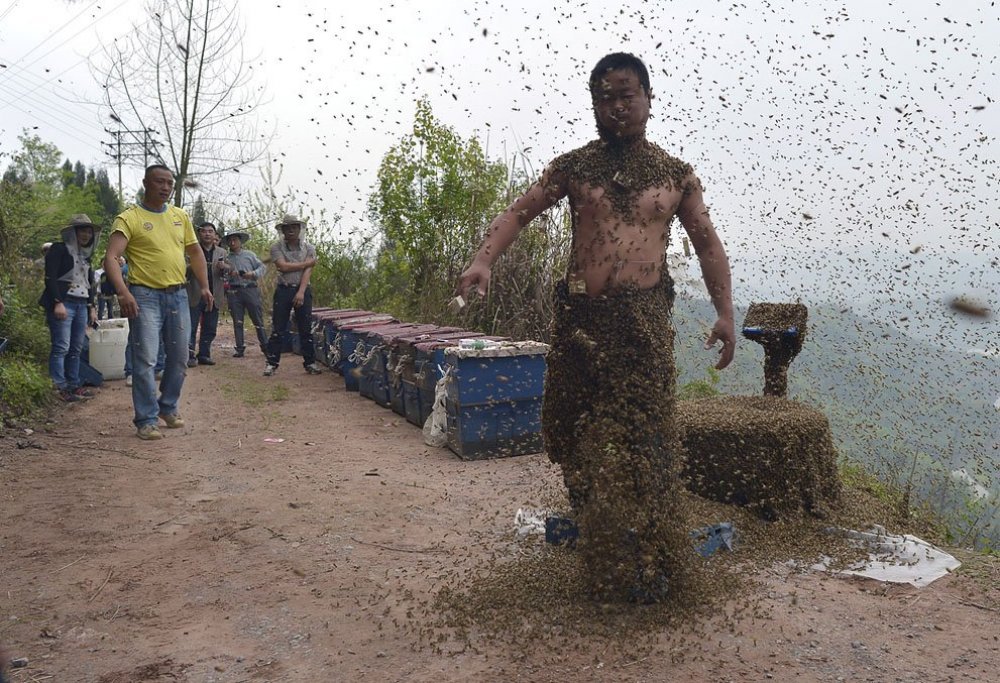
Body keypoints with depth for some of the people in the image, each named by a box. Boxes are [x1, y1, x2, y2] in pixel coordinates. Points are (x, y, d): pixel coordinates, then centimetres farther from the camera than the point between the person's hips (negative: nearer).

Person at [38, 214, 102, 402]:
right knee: (61, 348, -9)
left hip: (82, 305, 7)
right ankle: (60, 388, -7)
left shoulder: (85, 256, 21)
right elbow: (50, 278, -10)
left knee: (76, 349, 7)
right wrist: (57, 302, -18)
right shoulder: (59, 249, -1)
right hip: (63, 303, -7)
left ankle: (74, 385, 12)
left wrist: (92, 307, 18)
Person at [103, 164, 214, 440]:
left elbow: (195, 252, 19)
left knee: (179, 359, 13)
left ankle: (168, 407, 32)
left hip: (178, 295, 5)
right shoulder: (129, 218, -7)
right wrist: (123, 291, -30)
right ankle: (147, 419, 4)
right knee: (145, 360, -6)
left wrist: (205, 286, 11)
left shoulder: (180, 216, 11)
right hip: (145, 296, -5)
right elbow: (111, 258, -16)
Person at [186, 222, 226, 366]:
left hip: (213, 296, 4)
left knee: (210, 329, 7)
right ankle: (189, 356, -2)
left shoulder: (221, 253, 14)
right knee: (191, 328, -4)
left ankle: (204, 354, 15)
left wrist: (223, 268, -13)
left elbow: (226, 273, 9)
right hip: (195, 296, -4)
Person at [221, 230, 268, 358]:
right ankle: (240, 348, 8)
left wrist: (253, 274, -11)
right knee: (237, 322, 3)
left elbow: (261, 267, 6)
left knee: (258, 319, -2)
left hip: (250, 289, -1)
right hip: (233, 292, 1)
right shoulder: (226, 258, 12)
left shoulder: (249, 254, 11)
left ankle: (265, 346, 5)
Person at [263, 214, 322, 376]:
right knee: (277, 329, 0)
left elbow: (307, 271, -5)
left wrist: (301, 292, -17)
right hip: (283, 290, -1)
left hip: (303, 290, 1)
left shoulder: (309, 248, 5)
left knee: (306, 329, 3)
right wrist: (307, 263, -6)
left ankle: (310, 362, 11)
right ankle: (271, 363, 6)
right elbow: (283, 267, -13)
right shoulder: (276, 247, 2)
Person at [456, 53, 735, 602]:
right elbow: (518, 213, 1)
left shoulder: (676, 176, 8)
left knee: (643, 435, -3)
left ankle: (649, 561, 11)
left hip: (644, 318, -1)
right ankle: (598, 539, 33)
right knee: (577, 432, 10)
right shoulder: (573, 167, 7)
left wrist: (725, 312, 2)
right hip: (579, 315, 2)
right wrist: (483, 259, -16)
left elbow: (708, 245, 12)